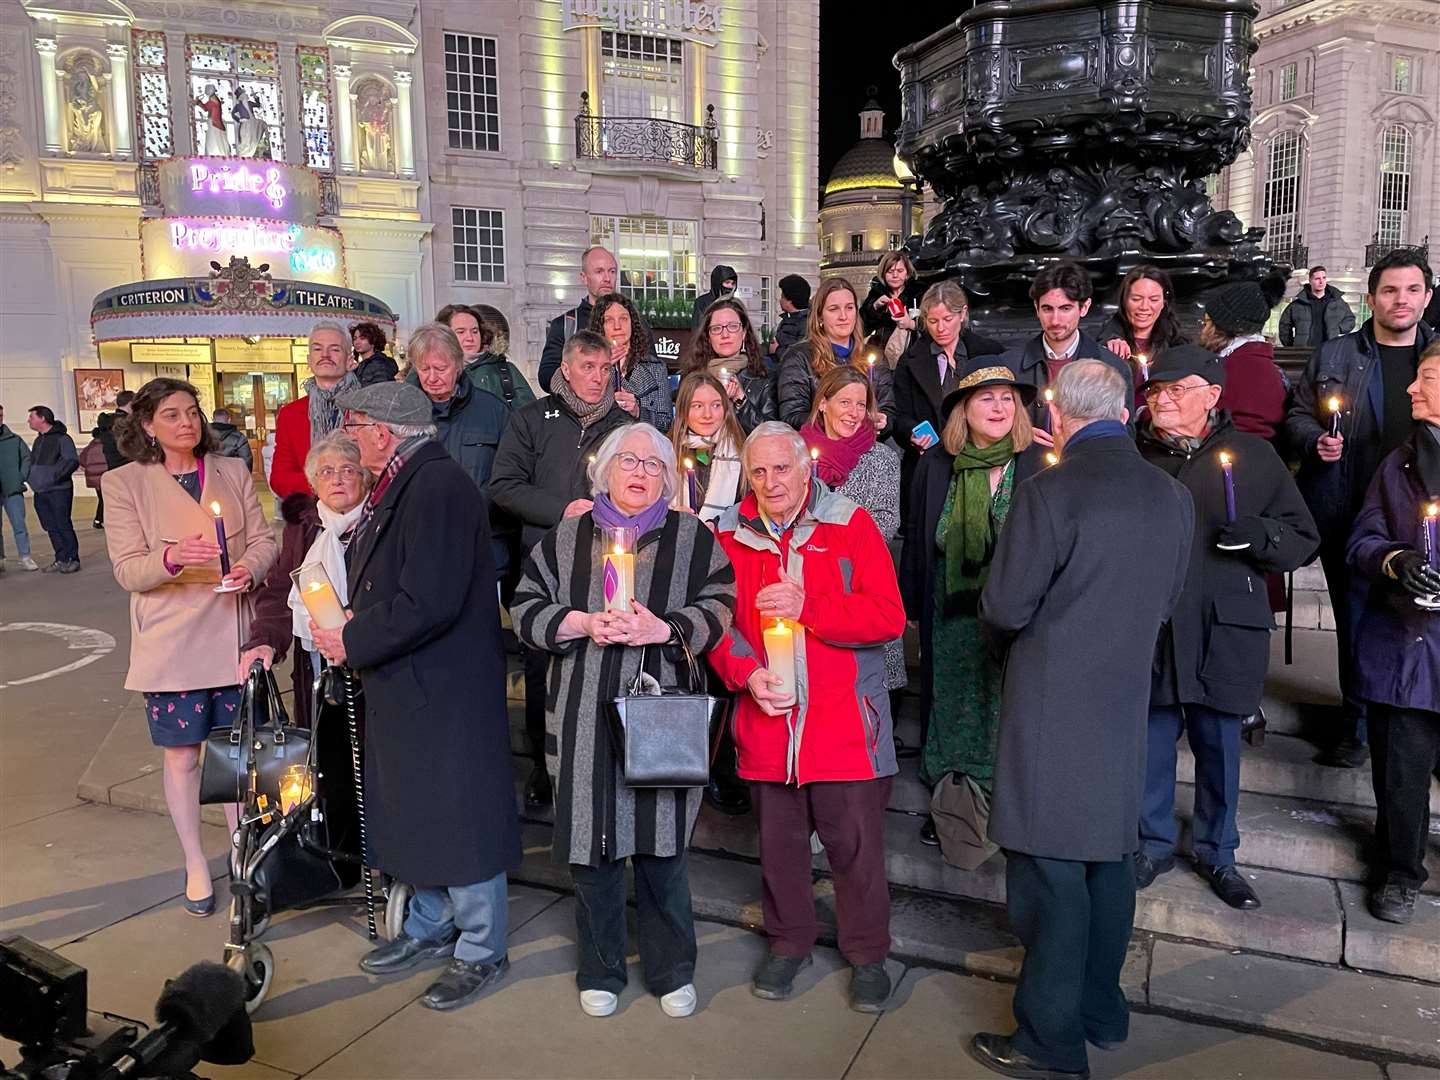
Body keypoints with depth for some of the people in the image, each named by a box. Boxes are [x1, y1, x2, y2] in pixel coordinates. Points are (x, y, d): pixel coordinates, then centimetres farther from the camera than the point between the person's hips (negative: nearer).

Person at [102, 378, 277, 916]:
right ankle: (195, 864, 24)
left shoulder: (233, 472, 6)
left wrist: (250, 566, -15)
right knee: (182, 755, 7)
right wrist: (173, 557, -28)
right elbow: (128, 570, -7)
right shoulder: (124, 483, -3)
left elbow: (264, 538, 7)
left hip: (232, 634, 2)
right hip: (170, 643, -2)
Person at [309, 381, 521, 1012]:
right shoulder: (397, 486, 11)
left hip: (442, 690, -10)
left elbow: (428, 602, -27)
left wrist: (352, 643, -15)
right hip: (400, 686, 10)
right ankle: (431, 927, 39)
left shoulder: (439, 487, -20)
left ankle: (482, 951, 19)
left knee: (457, 816, 2)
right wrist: (349, 627, 2)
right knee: (415, 812, 21)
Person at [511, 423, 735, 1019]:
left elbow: (720, 606, -1)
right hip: (585, 717, 2)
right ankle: (600, 971, 26)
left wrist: (661, 628, -15)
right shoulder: (566, 537, 10)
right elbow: (525, 608, 6)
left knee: (661, 843, 4)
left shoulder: (692, 537, 7)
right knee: (592, 838, 7)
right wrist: (585, 623, -10)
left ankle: (672, 971, 23)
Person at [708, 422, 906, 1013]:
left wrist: (806, 607, -19)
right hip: (765, 719, 3)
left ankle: (867, 953, 27)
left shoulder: (851, 526, -3)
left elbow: (888, 615, -10)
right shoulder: (731, 536, 5)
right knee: (778, 839, 14)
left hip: (844, 719, -2)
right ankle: (788, 941, 36)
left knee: (856, 841, 5)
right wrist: (745, 672, -12)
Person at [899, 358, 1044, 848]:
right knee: (949, 706, 13)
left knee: (1005, 708, 6)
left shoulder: (1037, 463, -6)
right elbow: (917, 538, 7)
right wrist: (911, 605, 6)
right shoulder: (936, 464, 1)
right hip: (950, 617, 2)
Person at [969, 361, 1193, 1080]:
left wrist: (1004, 642, 7)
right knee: (1110, 859, 19)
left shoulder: (1049, 492, -18)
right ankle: (1102, 1011, 34)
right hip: (1126, 703, 7)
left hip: (1053, 705, -7)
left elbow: (1005, 607, -14)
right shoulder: (1172, 495, 3)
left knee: (1051, 871, 2)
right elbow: (1164, 602, 12)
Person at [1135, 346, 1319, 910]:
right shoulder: (1134, 458, 8)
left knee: (1219, 745, 10)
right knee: (1150, 741, 7)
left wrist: (1261, 536, -15)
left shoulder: (1254, 455, 4)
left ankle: (1217, 852, 30)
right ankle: (1155, 843, 28)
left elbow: (1303, 537, 5)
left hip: (1225, 630, -1)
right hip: (1149, 630, 1)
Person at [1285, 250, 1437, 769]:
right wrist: (1316, 440, -10)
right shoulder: (1334, 355, 5)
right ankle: (1358, 724, 22)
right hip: (1349, 513, 0)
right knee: (1355, 619, 8)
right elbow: (1298, 415, 11)